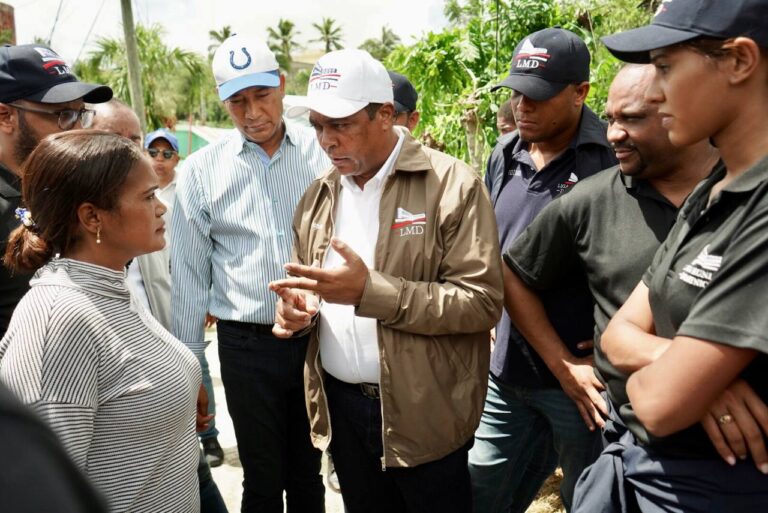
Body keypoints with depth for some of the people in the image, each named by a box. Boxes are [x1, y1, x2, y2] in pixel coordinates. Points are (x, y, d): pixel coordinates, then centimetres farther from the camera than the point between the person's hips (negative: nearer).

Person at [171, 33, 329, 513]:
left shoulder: (322, 150, -1)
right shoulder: (200, 171, -1)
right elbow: (190, 272, 2)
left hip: (318, 336, 1)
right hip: (246, 345, 0)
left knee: (308, 471, 17)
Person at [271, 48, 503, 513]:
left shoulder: (453, 185, -12)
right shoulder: (318, 196, 7)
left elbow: (482, 302, -19)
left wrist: (371, 290, -26)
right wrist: (298, 308, -7)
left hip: (424, 413, -5)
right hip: (340, 405, 6)